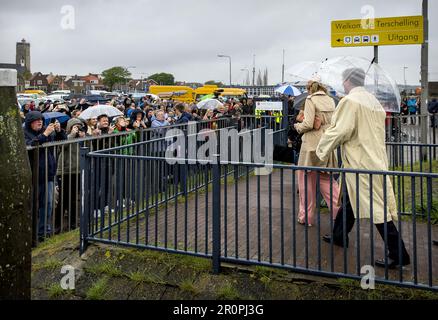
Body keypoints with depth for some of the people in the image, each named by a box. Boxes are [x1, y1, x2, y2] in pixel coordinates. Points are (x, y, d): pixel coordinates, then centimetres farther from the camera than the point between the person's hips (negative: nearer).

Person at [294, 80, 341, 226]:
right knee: (326, 178, 16)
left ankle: (306, 216, 14)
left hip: (312, 144, -6)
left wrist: (298, 126, 2)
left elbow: (308, 124, -16)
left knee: (307, 179, 6)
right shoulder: (330, 100, 9)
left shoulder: (311, 99, -10)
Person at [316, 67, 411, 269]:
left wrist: (323, 149, -5)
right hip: (374, 158, 10)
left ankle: (398, 255, -2)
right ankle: (339, 235, 36)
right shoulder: (374, 101, 14)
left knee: (376, 206, -6)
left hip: (361, 162, -9)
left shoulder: (350, 101, -14)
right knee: (350, 198, 21)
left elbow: (341, 130, -19)